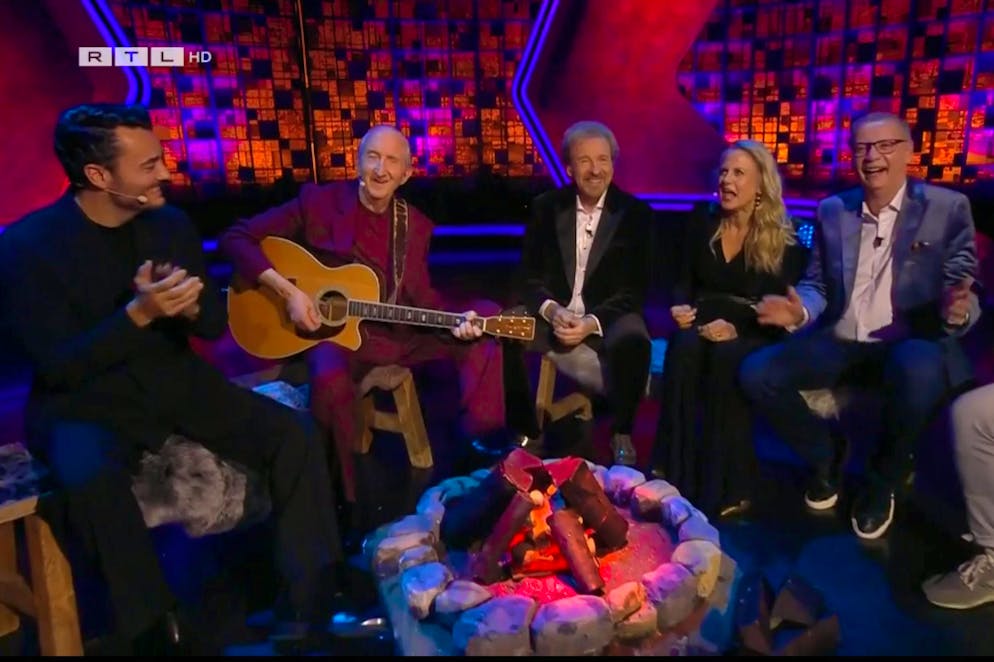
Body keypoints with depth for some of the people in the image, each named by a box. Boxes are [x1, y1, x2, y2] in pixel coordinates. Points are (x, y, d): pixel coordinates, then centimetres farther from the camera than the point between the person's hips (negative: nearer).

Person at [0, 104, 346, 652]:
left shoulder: (171, 224, 1)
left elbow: (216, 323, 6)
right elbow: (57, 367, -16)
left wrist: (188, 305, -17)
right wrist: (138, 314, -28)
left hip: (176, 381, 4)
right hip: (84, 402, -4)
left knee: (295, 435, -15)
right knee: (88, 477, -38)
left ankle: (308, 609, -4)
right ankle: (157, 633, -15)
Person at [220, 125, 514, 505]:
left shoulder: (415, 225, 4)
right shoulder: (318, 202, -7)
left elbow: (420, 296, 7)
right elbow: (235, 238, -9)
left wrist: (455, 319, -14)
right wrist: (287, 291, -21)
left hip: (396, 333, 5)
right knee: (331, 378, -39)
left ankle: (482, 445, 5)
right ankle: (342, 497, -17)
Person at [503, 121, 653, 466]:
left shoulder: (636, 213, -2)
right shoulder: (545, 207, 3)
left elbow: (635, 289, -7)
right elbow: (529, 275, 0)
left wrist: (592, 321, -23)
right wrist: (552, 311, -21)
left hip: (609, 315, -2)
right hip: (554, 313, 2)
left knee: (634, 341, -35)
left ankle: (621, 434, -9)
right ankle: (527, 433, -7)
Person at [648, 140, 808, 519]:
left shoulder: (785, 240, -1)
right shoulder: (701, 220, 10)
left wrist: (736, 328, -24)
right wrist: (682, 307, -11)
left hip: (754, 336, -2)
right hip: (704, 326, 3)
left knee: (727, 357, -39)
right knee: (684, 347, -35)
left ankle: (726, 485, -29)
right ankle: (674, 473, -33)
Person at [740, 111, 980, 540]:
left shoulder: (947, 208, 0)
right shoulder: (832, 210, 9)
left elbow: (962, 291, -2)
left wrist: (957, 310, -28)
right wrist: (800, 312, -13)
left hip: (909, 344, -3)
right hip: (839, 342, 3)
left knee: (919, 372, -39)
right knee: (756, 373, -18)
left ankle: (882, 483, -7)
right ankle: (825, 455, 11)